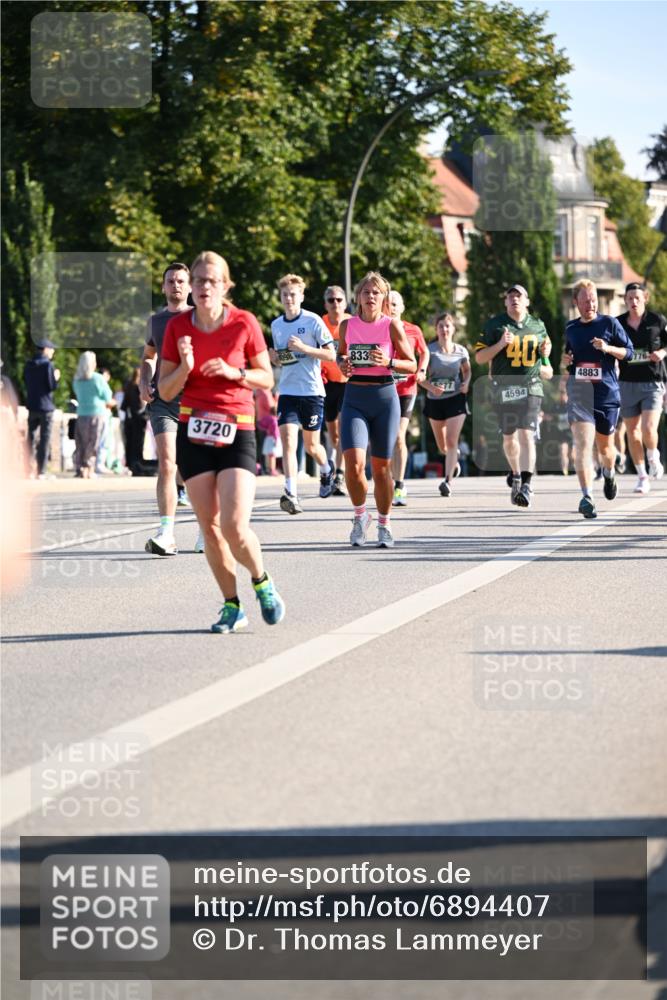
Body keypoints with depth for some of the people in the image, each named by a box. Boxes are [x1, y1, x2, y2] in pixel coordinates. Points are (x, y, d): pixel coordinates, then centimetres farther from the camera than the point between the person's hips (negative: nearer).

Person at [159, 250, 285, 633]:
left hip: (237, 432, -3)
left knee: (235, 527, -14)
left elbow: (266, 379, 3)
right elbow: (165, 391, 4)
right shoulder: (178, 327, 1)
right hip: (194, 432, 3)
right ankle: (232, 606, 15)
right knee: (209, 527, 2)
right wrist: (184, 368, -15)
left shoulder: (244, 323, -4)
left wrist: (233, 372, -14)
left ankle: (263, 583, 14)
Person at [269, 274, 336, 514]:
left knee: (311, 445, 9)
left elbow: (331, 355, -7)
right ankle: (291, 495, -21)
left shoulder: (313, 321, -5)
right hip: (287, 392, 3)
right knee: (288, 441, -14)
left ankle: (326, 469, 42)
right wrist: (274, 357, 1)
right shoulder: (276, 325, 10)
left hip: (312, 391, -3)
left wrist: (303, 348, -19)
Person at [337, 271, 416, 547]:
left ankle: (384, 524, 22)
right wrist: (343, 364, -2)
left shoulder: (392, 325, -3)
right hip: (355, 398, 1)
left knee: (381, 466, 5)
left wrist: (389, 362, -19)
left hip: (385, 398, -1)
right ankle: (360, 515, 8)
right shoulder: (347, 325, 4)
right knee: (353, 463, -15)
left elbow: (412, 365, -1)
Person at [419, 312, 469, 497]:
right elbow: (421, 377, -10)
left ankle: (447, 481, -15)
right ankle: (454, 456, 50)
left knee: (451, 441, -15)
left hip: (456, 399, -1)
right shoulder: (430, 351, -8)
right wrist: (431, 387, -29)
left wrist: (466, 383, -3)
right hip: (435, 400, 1)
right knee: (442, 446, 14)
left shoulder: (461, 351, -1)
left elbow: (467, 370, 17)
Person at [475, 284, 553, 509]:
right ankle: (515, 473, 38)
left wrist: (545, 352, 2)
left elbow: (546, 344, 27)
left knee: (527, 435, -15)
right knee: (509, 438, 11)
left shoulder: (537, 325, 10)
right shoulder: (495, 325, 3)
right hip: (504, 387, 0)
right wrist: (500, 344, -15)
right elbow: (479, 357, 1)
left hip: (530, 387, 0)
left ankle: (525, 484, -21)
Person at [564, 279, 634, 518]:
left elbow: (629, 352, 2)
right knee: (582, 445, -17)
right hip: (579, 394, 1)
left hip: (607, 394, -1)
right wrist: (565, 360, 6)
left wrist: (608, 348, -15)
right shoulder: (571, 329, 12)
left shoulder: (609, 323, 1)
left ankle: (609, 473, 48)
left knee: (605, 446, 13)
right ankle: (587, 497, -25)